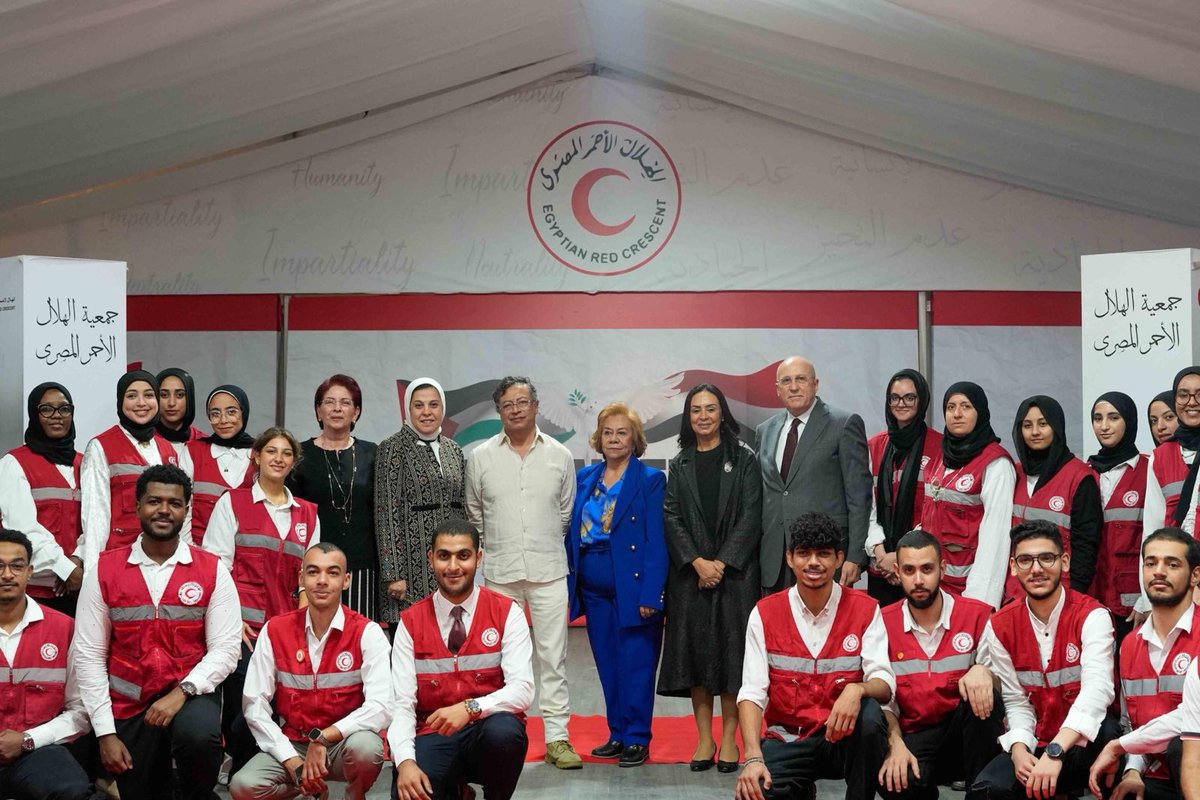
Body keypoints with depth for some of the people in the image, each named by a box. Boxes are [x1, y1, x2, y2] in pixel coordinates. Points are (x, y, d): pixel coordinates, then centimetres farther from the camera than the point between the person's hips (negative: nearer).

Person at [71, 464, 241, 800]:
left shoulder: (212, 570, -2)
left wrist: (181, 692, -22)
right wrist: (105, 732, -7)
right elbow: (88, 656, -2)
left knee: (198, 735, -33)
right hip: (129, 704, 2)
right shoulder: (104, 570, 0)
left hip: (190, 695, -2)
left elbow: (225, 650, -6)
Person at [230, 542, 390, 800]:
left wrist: (321, 738, -25)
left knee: (365, 747, -36)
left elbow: (380, 709, -20)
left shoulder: (367, 633, -10)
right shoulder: (274, 630, -2)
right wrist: (292, 762, -15)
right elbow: (255, 704, -6)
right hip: (291, 745, 2)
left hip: (344, 743, -2)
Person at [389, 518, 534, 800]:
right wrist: (405, 761, -21)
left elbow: (522, 691, -11)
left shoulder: (507, 613, -1)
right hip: (433, 737, 1)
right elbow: (402, 704, -4)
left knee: (503, 732, -36)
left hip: (489, 727, -1)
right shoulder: (410, 623, 4)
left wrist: (470, 708, -28)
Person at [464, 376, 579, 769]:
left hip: (549, 570, 0)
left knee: (553, 655, -2)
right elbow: (474, 513, 15)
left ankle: (557, 737, 2)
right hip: (500, 571, 0)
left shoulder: (560, 455, 5)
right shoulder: (481, 457, 5)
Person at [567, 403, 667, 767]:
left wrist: (650, 593, -16)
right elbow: (573, 533, 12)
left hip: (633, 585, -5)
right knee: (607, 665, 11)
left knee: (635, 664, -2)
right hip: (594, 587, 5)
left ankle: (636, 739, 6)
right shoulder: (585, 478, 11)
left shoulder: (650, 479, -3)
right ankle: (617, 734, 20)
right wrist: (569, 584, 4)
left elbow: (656, 539, -9)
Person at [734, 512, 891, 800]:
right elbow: (752, 693, -6)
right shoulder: (765, 613, -1)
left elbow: (884, 684, -11)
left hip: (843, 735, -1)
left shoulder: (865, 609, -2)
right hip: (787, 740, 1)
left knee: (869, 715, -34)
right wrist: (753, 758, -21)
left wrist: (857, 690, -36)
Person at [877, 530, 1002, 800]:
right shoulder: (884, 624, 1)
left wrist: (983, 670, -30)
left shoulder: (977, 615, -2)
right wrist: (896, 745, -18)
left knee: (983, 697, -32)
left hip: (967, 735, 1)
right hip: (915, 739, 0)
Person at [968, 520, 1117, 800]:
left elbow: (1097, 689, -28)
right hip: (1036, 744, 4)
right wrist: (1019, 749, -20)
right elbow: (1016, 701, 2)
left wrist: (1054, 753, -40)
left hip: (1085, 744, -4)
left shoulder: (1091, 616, -13)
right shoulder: (1000, 627, 1)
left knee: (1106, 731, -39)